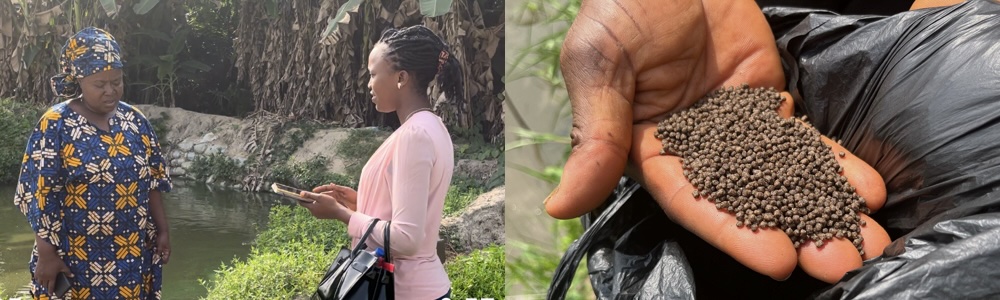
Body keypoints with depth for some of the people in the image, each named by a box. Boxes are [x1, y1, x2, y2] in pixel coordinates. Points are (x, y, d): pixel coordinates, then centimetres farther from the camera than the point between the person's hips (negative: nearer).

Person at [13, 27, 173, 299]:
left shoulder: (134, 120, 3)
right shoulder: (55, 125, -11)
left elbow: (152, 180, 9)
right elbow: (39, 195, -11)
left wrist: (162, 230, 6)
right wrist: (47, 253, -13)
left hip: (134, 254, 4)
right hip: (77, 258, -4)